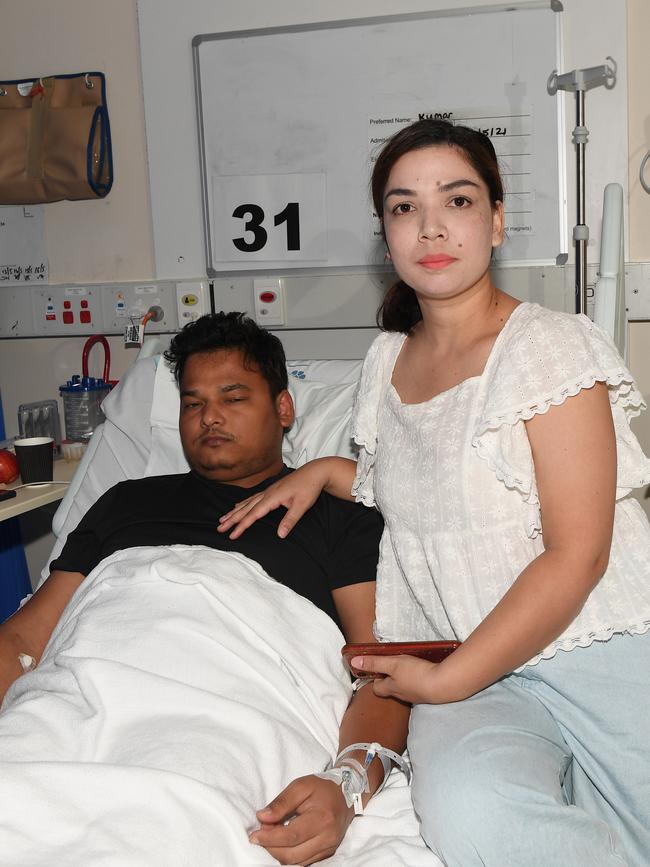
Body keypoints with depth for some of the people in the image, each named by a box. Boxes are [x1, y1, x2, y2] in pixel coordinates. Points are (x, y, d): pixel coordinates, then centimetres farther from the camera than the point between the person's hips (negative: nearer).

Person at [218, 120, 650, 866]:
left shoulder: (550, 345, -7)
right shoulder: (386, 361, 12)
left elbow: (576, 556, -13)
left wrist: (445, 681, -12)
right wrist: (324, 471, 13)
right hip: (467, 673, 4)